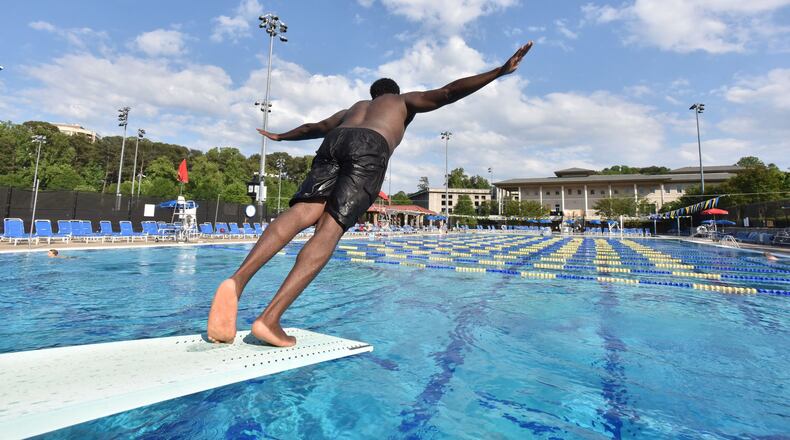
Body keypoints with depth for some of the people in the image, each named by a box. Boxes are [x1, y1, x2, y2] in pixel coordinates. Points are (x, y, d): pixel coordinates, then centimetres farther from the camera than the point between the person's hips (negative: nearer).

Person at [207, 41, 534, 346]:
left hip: (334, 141, 5)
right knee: (330, 228, -16)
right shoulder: (405, 101, 35)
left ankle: (238, 280, -41)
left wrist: (281, 137, 69)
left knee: (303, 212, -16)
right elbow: (448, 92, 22)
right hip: (369, 148, -4)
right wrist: (500, 71, 22)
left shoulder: (354, 108, 45)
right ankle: (269, 318, -28)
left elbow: (314, 127, 53)